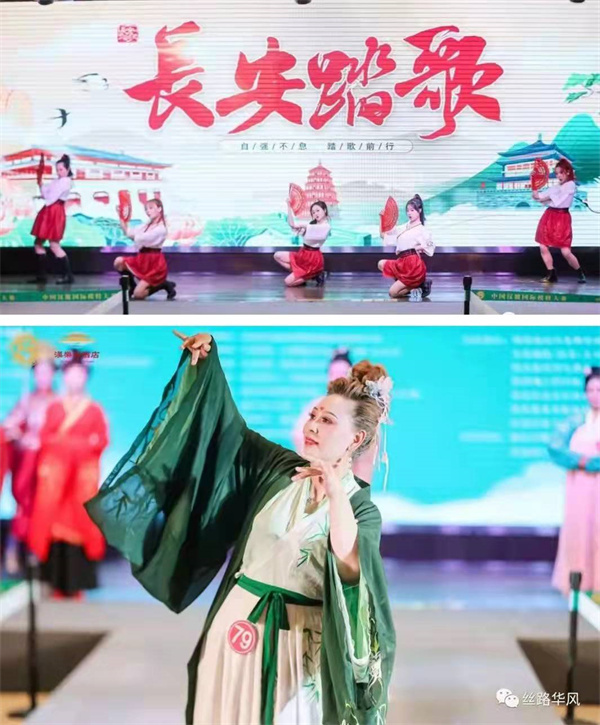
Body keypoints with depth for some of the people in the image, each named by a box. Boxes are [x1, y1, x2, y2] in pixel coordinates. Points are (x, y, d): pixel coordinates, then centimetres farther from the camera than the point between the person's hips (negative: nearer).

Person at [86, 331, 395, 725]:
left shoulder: (362, 507, -7)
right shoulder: (278, 466, 4)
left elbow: (350, 569, -25)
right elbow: (229, 425, 10)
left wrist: (336, 493, -34)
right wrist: (207, 358, 1)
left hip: (295, 639, -3)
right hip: (239, 621, 4)